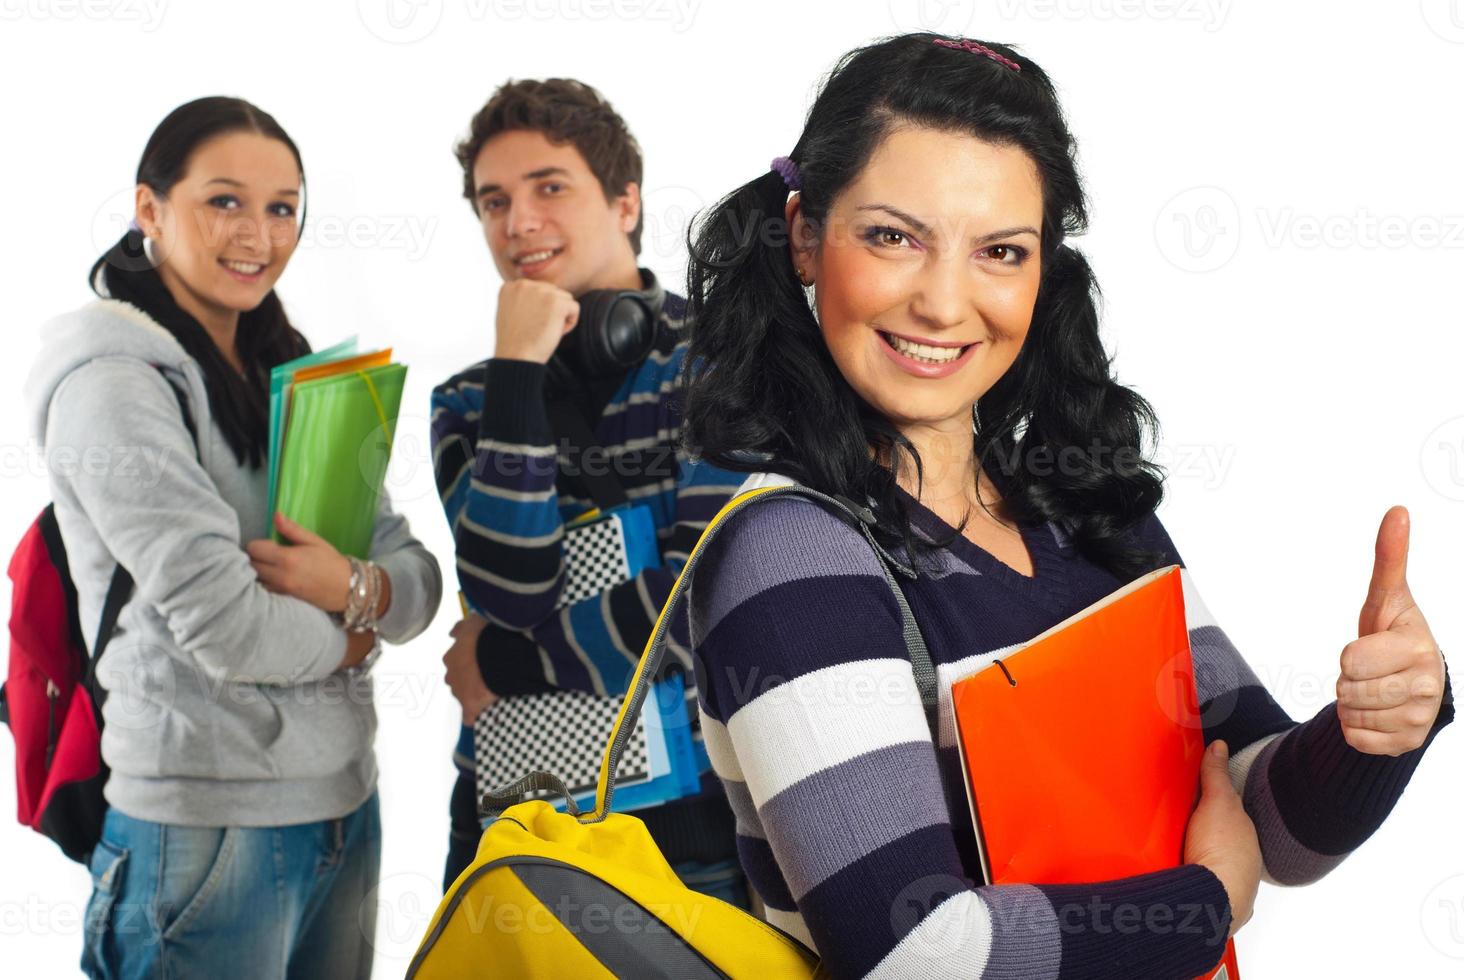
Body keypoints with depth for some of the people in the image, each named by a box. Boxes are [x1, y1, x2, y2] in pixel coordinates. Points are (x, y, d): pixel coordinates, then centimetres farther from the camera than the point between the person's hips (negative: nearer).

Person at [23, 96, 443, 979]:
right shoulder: (115, 382, -12)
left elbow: (418, 576, 7)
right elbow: (226, 627, -21)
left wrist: (357, 588, -15)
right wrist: (352, 638, -3)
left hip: (345, 803, 7)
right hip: (208, 829, -7)